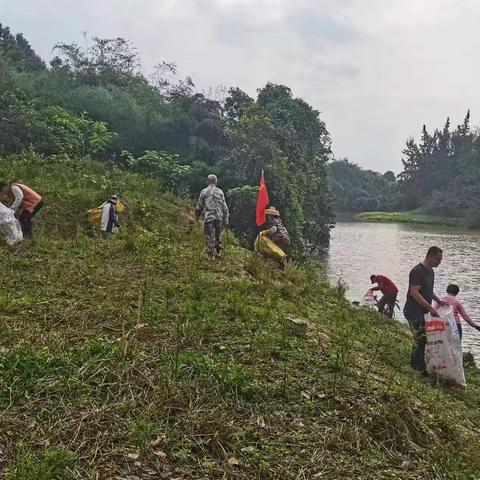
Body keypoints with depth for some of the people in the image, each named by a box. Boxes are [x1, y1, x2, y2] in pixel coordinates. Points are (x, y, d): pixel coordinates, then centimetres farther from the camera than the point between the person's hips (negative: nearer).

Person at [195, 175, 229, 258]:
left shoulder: (204, 192, 0)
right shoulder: (220, 192, 6)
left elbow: (199, 206, 3)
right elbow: (224, 207, 4)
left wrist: (197, 215, 22)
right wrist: (226, 220, 8)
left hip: (208, 217, -2)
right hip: (219, 217, 3)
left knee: (209, 236, 2)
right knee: (218, 235, 18)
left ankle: (210, 254, 1)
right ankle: (218, 252, 24)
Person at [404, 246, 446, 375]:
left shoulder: (430, 271, 11)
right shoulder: (417, 271, -20)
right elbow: (414, 293, -25)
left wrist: (438, 300, 10)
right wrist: (430, 308, -26)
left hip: (422, 311, 9)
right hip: (413, 311, -9)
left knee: (420, 338, 15)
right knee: (421, 338, -6)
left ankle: (414, 363, 27)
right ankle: (421, 368, 4)